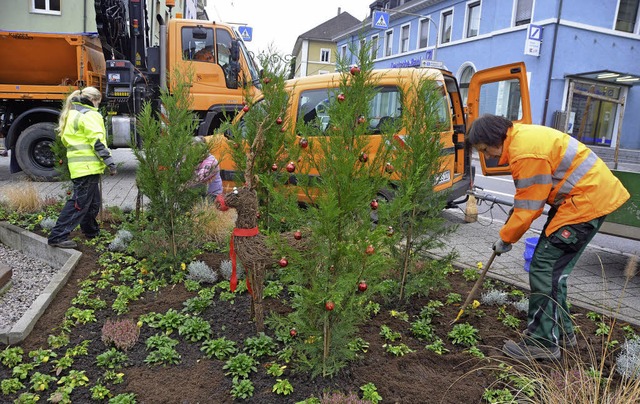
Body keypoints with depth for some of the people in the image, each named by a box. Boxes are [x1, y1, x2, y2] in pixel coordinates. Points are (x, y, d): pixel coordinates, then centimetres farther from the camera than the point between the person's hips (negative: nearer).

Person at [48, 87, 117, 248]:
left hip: (77, 165, 10)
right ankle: (58, 236, -7)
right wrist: (109, 160, -17)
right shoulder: (90, 115, -9)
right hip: (88, 166, -10)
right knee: (79, 202, -8)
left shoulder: (71, 114, 21)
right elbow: (97, 141, -17)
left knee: (92, 201, 20)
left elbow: (65, 139, 25)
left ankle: (92, 232, 31)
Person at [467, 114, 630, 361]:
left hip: (587, 201, -10)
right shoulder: (520, 136, 8)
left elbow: (528, 207, -18)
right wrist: (513, 216, 6)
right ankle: (561, 331, 27)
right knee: (554, 267, 14)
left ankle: (543, 342, 0)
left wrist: (505, 239, -5)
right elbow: (529, 194, 15)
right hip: (592, 194, 10)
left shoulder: (525, 152, -24)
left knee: (544, 267, -8)